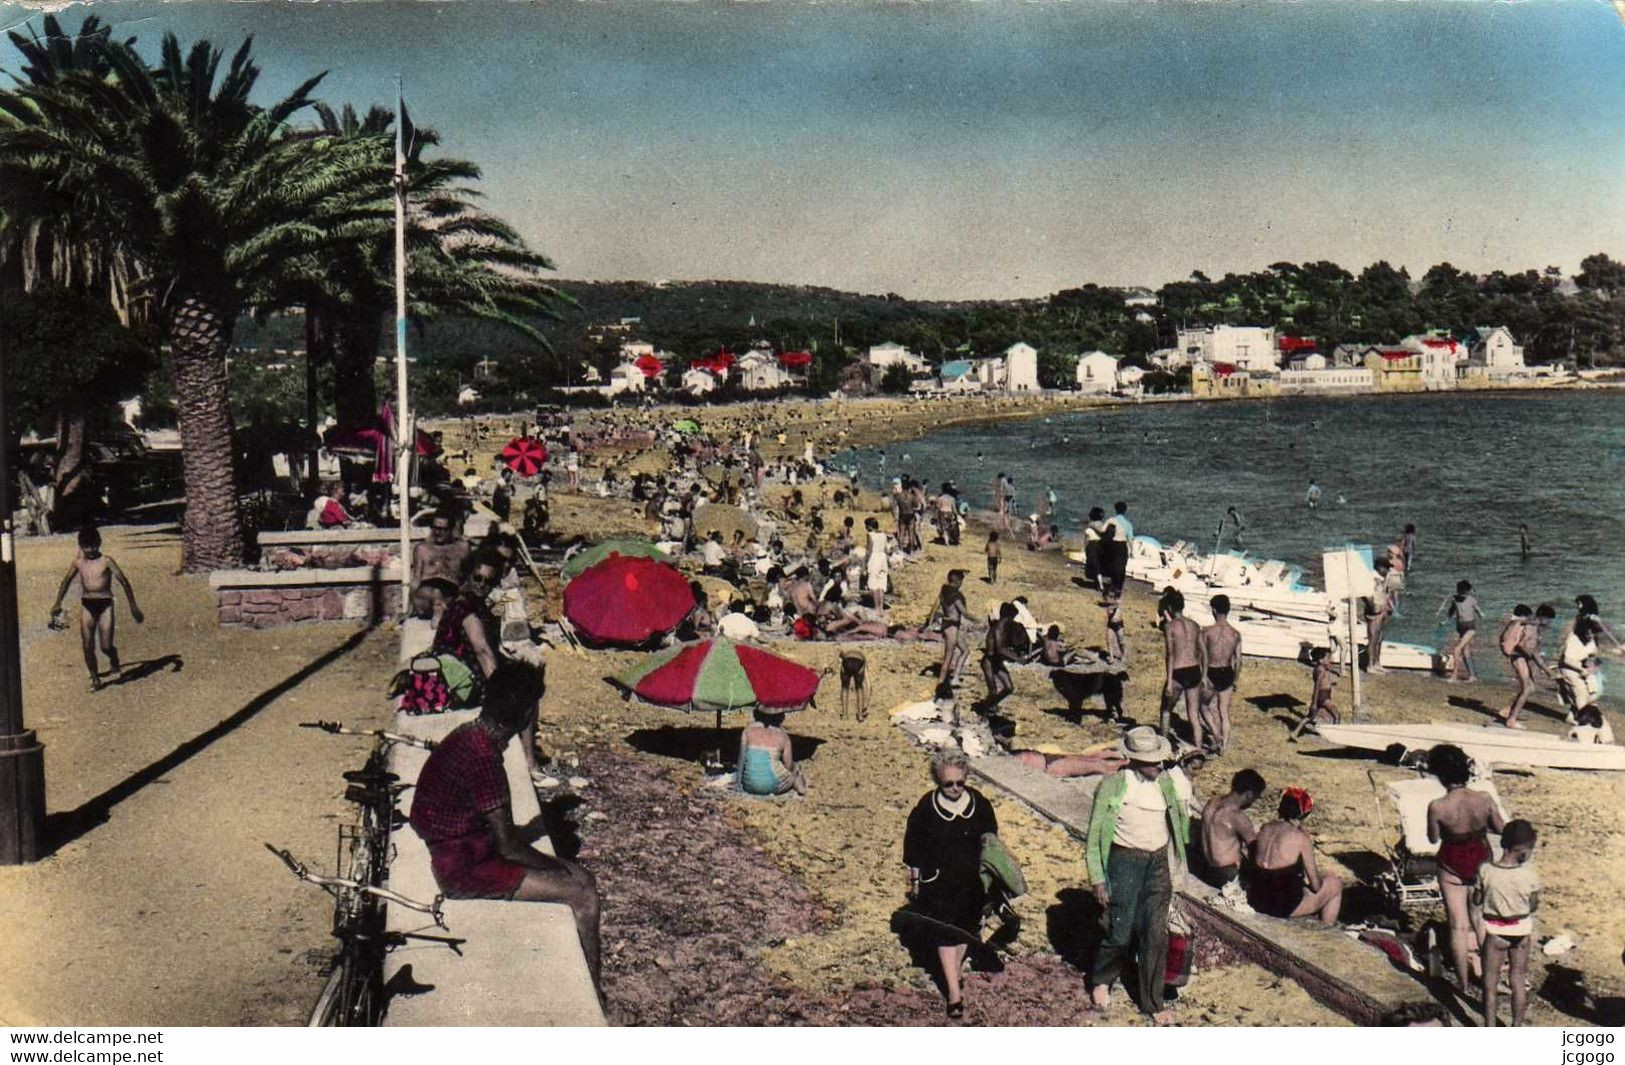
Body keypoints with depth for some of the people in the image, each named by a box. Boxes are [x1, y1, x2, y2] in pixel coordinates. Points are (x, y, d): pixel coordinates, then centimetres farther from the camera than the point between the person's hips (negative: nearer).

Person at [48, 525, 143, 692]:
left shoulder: (106, 561, -6)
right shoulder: (78, 562, 4)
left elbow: (123, 581, -5)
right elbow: (66, 582, 19)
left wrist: (133, 606, -7)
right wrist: (58, 603, 15)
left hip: (105, 605, -3)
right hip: (86, 606, 3)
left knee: (106, 646, -8)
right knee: (87, 647, 0)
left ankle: (114, 662, 26)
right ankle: (95, 679, 15)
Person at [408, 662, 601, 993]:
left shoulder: (468, 735, 3)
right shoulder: (483, 758, -27)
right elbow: (508, 847, -21)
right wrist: (559, 866, -6)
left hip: (460, 851, 10)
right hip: (466, 872, -10)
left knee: (580, 876, 9)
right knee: (582, 894, -12)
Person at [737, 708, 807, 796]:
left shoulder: (749, 729, 5)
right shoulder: (783, 735, 1)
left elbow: (742, 757, 4)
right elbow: (789, 766, 1)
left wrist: (739, 783, 12)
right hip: (772, 785, -3)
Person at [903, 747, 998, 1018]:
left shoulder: (980, 804, -5)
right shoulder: (925, 808, -13)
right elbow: (913, 846, -3)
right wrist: (914, 881, 1)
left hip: (971, 881, 3)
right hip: (937, 882, -3)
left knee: (964, 929, 15)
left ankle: (954, 973, 37)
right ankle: (954, 991, -1)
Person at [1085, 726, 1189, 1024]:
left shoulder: (1166, 783, 3)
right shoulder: (1113, 785, -12)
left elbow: (1178, 820, 21)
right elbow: (1095, 835, -9)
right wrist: (1098, 879, -10)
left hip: (1158, 864, 4)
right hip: (1125, 862, -4)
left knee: (1156, 934, 3)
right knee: (1120, 932, 1)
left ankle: (1153, 1002, 17)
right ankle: (1101, 981, 31)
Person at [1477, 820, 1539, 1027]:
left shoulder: (1486, 871, -20)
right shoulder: (1529, 874, -20)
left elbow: (1477, 901, -7)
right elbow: (1534, 906, -5)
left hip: (1494, 932, -1)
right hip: (1521, 931, 1)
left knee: (1490, 984, 12)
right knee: (1518, 981, 19)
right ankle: (1517, 1028, 33)